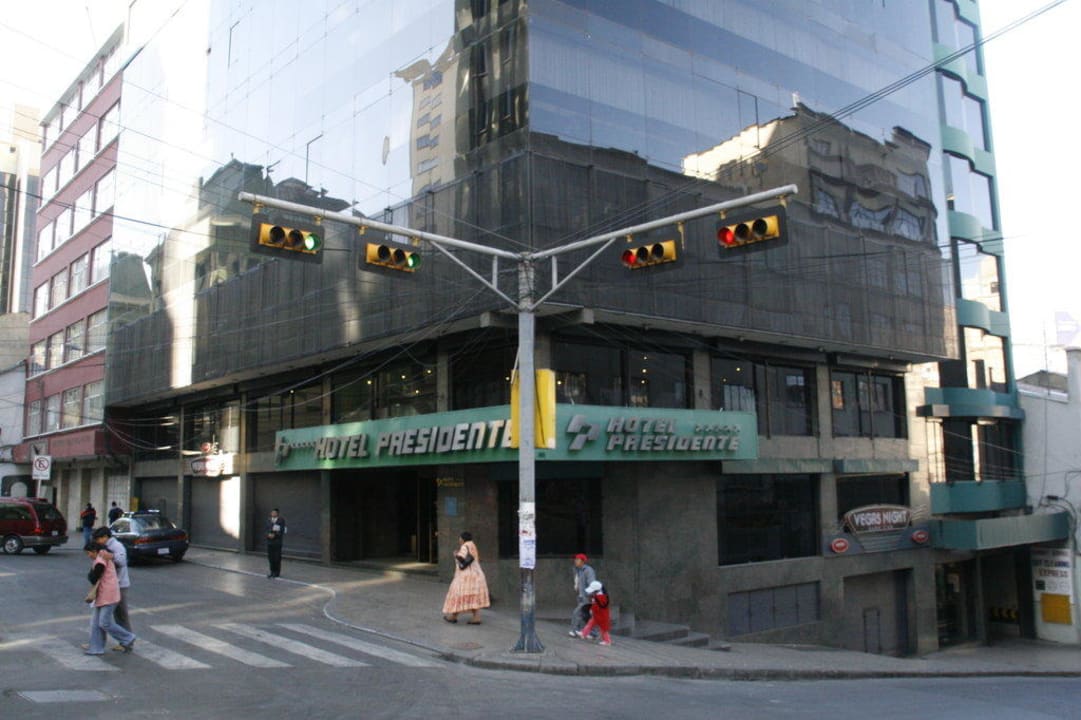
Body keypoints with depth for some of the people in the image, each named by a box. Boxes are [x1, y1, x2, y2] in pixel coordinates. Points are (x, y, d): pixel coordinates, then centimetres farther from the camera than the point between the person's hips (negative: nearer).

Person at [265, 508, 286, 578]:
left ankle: (277, 572, 5)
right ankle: (272, 571, 13)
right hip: (269, 541, 4)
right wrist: (269, 534, -11)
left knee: (277, 557, -2)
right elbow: (267, 530, 9)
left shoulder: (281, 520, -3)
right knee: (270, 557, 3)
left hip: (277, 541, -4)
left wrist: (274, 535, -18)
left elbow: (282, 531, -8)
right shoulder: (269, 521, 14)